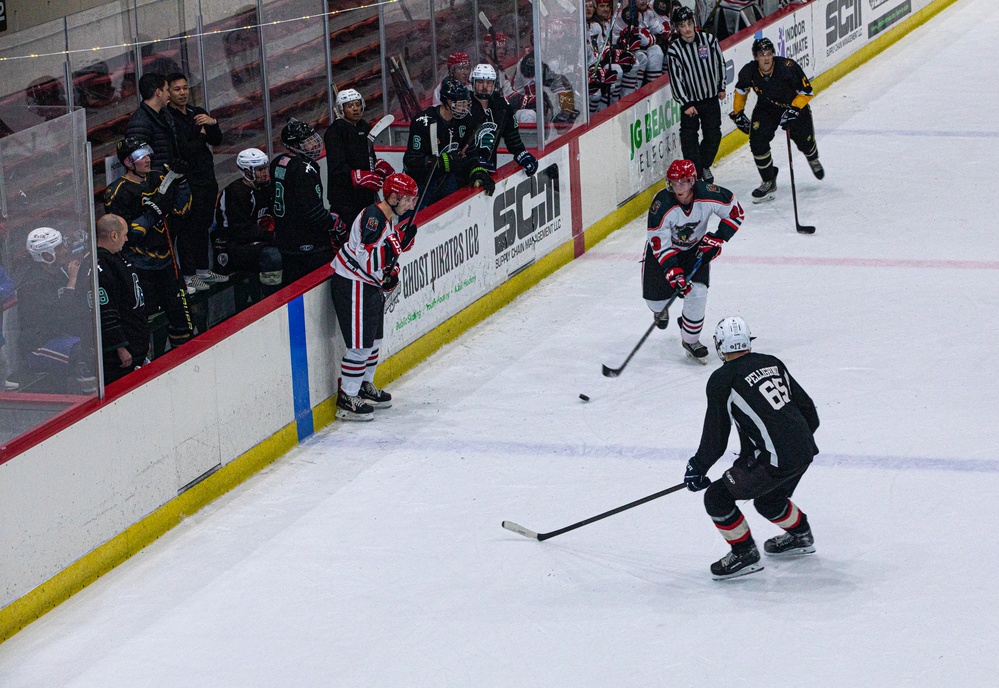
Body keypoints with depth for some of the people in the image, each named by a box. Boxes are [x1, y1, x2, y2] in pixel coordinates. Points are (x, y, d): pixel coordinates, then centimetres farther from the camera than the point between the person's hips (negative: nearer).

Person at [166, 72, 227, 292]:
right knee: (187, 229, -4)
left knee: (203, 226, 16)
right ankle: (188, 275, 1)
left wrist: (212, 123, -10)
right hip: (187, 181, -8)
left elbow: (217, 140, 10)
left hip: (207, 180, 8)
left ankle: (203, 270, 27)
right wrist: (201, 136, -5)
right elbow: (184, 150, -23)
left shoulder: (198, 113, 12)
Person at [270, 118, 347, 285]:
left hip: (284, 239, 9)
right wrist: (335, 223, -13)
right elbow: (312, 209, -24)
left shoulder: (277, 163, 7)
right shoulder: (304, 169, -21)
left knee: (290, 284, 15)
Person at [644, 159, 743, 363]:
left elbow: (735, 212, -10)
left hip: (696, 249, 1)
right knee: (655, 296, -1)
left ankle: (691, 340, 9)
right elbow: (660, 246, -27)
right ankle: (660, 308, 41)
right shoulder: (661, 205, -33)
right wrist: (674, 274, -35)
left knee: (697, 294, -14)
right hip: (663, 248, -1)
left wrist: (717, 238, -17)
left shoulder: (708, 195, -28)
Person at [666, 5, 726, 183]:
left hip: (711, 98, 2)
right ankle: (694, 173, 2)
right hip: (689, 101, -2)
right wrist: (686, 104, -13)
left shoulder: (709, 40, -8)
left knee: (713, 135, 8)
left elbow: (720, 62, 7)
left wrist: (721, 87, 10)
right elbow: (675, 79, -12)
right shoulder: (674, 49, -14)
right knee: (689, 137, -6)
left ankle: (705, 166, 30)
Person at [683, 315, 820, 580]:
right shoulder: (772, 363, 12)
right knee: (768, 499, 33)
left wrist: (698, 468, 13)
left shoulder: (722, 379, -6)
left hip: (775, 459, -8)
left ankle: (745, 554, 9)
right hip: (804, 451, 8)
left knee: (717, 497, 3)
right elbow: (808, 410, 17)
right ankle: (800, 535, 50)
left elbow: (715, 436, -2)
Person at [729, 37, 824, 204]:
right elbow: (741, 90, 2)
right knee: (757, 141, -16)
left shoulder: (788, 67, -32)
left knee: (805, 142, 6)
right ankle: (769, 183, 0)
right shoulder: (749, 72, -21)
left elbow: (806, 92, -21)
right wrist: (738, 113, 3)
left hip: (795, 106, -2)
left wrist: (793, 110, -31)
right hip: (766, 108, 2)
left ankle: (813, 159, 47)